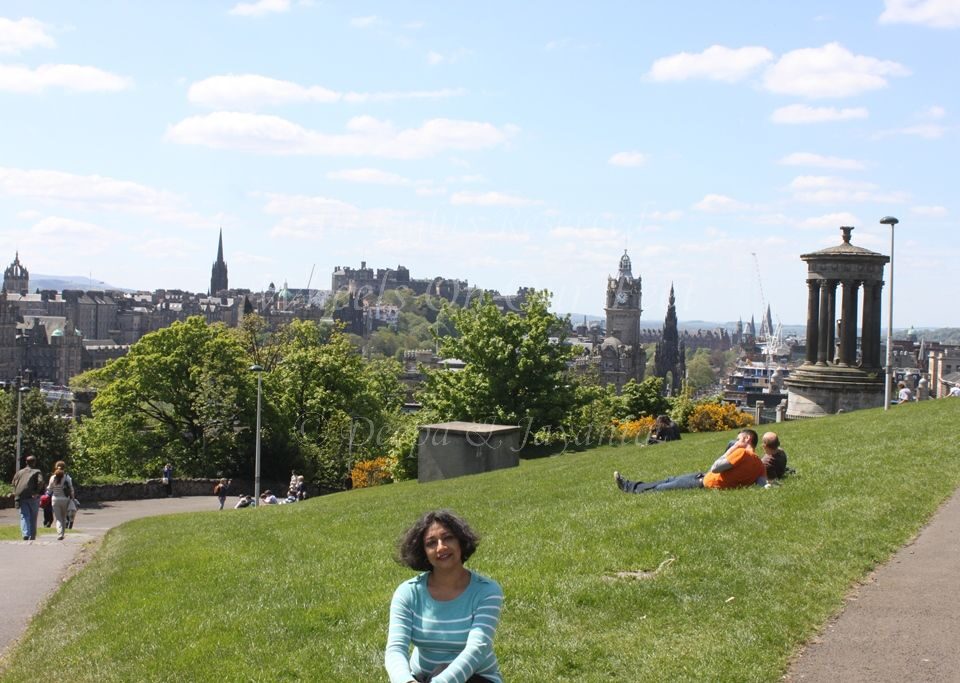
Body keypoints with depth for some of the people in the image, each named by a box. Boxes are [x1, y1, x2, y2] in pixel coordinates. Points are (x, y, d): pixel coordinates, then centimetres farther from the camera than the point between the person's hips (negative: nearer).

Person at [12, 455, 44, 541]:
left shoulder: (19, 472, 14)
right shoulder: (37, 472, 2)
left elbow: (13, 483, 8)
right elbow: (40, 482, -15)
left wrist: (16, 496, 9)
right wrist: (37, 492, -8)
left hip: (21, 497, 2)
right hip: (33, 497, -2)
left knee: (24, 516, 0)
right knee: (33, 518, 9)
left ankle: (25, 534, -19)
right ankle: (32, 536, 11)